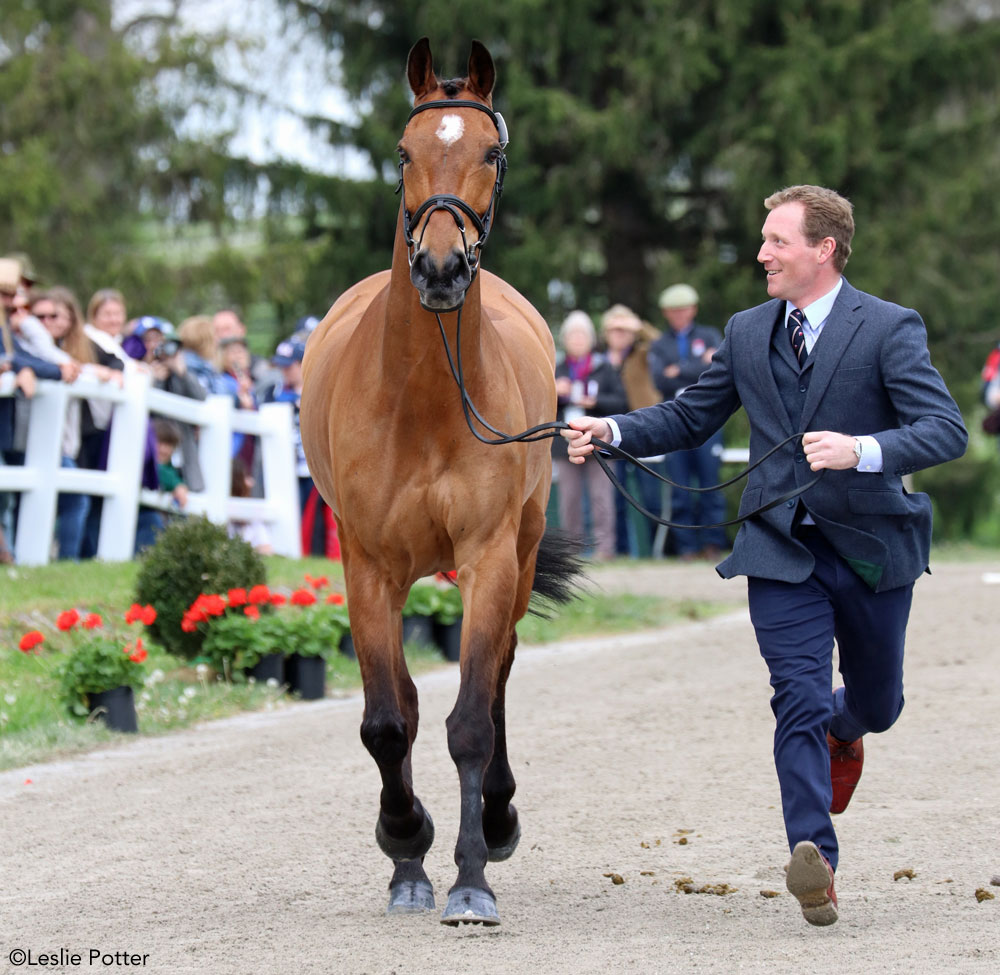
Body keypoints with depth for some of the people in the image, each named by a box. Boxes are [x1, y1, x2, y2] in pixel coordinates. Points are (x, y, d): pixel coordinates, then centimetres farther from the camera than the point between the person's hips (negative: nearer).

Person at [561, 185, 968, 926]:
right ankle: (816, 860, -17)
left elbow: (948, 431, -17)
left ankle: (844, 730, 54)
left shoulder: (890, 329, -8)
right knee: (799, 699, -13)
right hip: (782, 550, 1)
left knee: (877, 703, 17)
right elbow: (690, 418, 15)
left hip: (871, 546, -1)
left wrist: (862, 450, -34)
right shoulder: (747, 333, 7)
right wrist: (611, 431, -2)